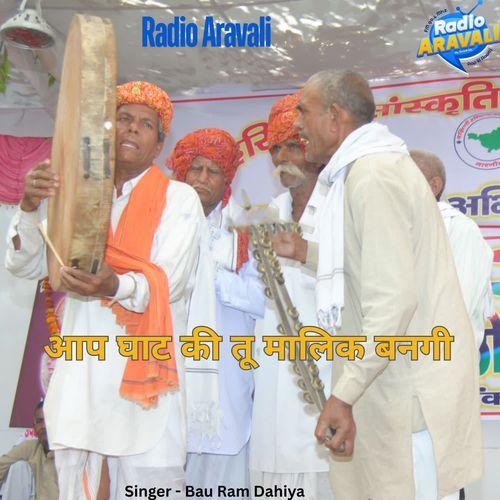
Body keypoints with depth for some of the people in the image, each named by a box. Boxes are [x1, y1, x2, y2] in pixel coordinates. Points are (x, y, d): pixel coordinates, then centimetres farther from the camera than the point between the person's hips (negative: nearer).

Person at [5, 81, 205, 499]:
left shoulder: (179, 199, 2)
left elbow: (170, 282, -11)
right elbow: (24, 265, 8)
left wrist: (116, 286, -31)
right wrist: (30, 208, -11)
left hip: (143, 375, -3)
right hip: (79, 378, 4)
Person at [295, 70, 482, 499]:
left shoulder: (372, 175, -17)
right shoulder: (371, 167, 16)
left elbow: (394, 299, -25)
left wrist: (344, 393, -25)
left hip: (411, 390, -10)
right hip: (397, 383, 10)